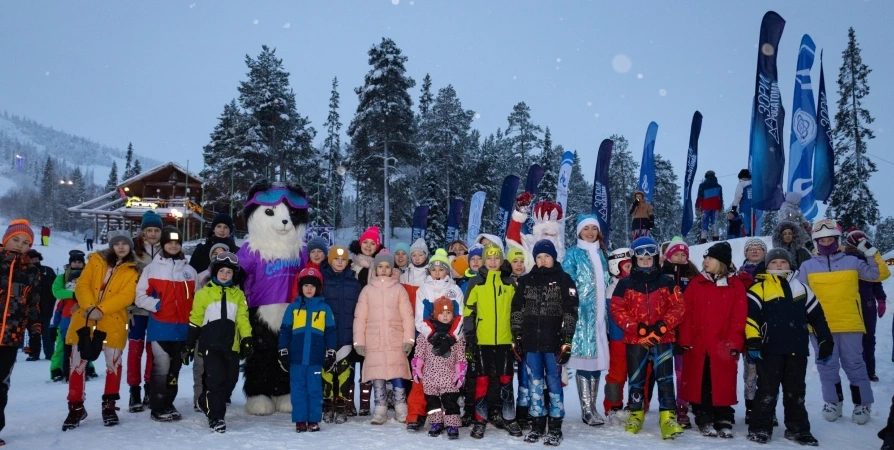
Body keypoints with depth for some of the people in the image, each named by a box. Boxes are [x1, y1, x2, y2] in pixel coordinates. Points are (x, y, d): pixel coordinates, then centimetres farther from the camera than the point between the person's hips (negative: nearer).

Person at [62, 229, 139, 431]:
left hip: (113, 322, -1)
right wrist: (89, 307, -16)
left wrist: (101, 309, -21)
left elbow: (126, 296, -10)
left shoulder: (132, 270, 2)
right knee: (77, 363, 4)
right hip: (85, 318, 2)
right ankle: (76, 407, 16)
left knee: (113, 362, 2)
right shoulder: (96, 260, 7)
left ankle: (109, 405, 18)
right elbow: (82, 285, 0)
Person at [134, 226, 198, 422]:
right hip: (160, 326, -3)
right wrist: (156, 304, -16)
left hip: (182, 327, 4)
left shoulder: (190, 270, 11)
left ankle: (168, 404, 23)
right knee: (161, 366, -6)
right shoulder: (152, 268, 3)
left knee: (175, 367, 11)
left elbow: (196, 298, 16)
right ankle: (158, 408, 5)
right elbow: (140, 296, 0)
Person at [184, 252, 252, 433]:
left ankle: (206, 402, 28)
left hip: (231, 346, 3)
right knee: (216, 379, -11)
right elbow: (195, 320, 5)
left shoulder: (238, 294, 11)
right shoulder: (204, 293, 3)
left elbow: (243, 319, 9)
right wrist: (189, 345, 5)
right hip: (210, 345, -3)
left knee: (230, 380, 4)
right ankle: (216, 416, 3)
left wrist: (246, 340, -3)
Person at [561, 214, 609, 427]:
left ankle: (593, 407, 16)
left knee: (597, 358, 7)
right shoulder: (573, 254, 0)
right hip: (581, 314, -5)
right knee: (585, 358, -7)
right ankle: (586, 410, -1)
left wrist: (607, 312, 15)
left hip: (600, 314, 5)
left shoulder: (603, 254, 16)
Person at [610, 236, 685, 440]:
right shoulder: (625, 284, 2)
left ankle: (668, 418, -5)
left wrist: (662, 325, -13)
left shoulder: (666, 283, 4)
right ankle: (636, 415, 25)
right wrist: (637, 327, -14)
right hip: (635, 340, 1)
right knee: (636, 379, 9)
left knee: (665, 378, -7)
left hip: (663, 339, 0)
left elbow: (678, 307, 1)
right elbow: (617, 309, -2)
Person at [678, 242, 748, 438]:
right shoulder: (696, 284, 5)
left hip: (723, 346, -1)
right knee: (699, 384, 7)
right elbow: (686, 313, 1)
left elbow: (739, 317, -2)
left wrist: (734, 342, -9)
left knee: (724, 385, 5)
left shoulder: (736, 285, 1)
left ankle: (724, 421, 19)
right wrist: (685, 339, -5)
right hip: (697, 345, 2)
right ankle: (704, 421, 19)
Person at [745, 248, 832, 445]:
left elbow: (817, 316, 18)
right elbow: (749, 314, -10)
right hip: (770, 349, -4)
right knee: (767, 390, 0)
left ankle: (797, 429, 25)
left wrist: (825, 341, 14)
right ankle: (760, 428, 8)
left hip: (797, 349, 4)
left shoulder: (800, 288, 14)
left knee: (796, 391, 13)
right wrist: (753, 340, -18)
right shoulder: (760, 288, -1)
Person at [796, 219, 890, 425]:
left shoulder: (852, 262, 6)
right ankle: (832, 402, 20)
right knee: (827, 366, 7)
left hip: (850, 324, 0)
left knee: (854, 364, 6)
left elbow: (879, 274, 8)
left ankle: (863, 404, 19)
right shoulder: (807, 266, 5)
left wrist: (871, 252, -1)